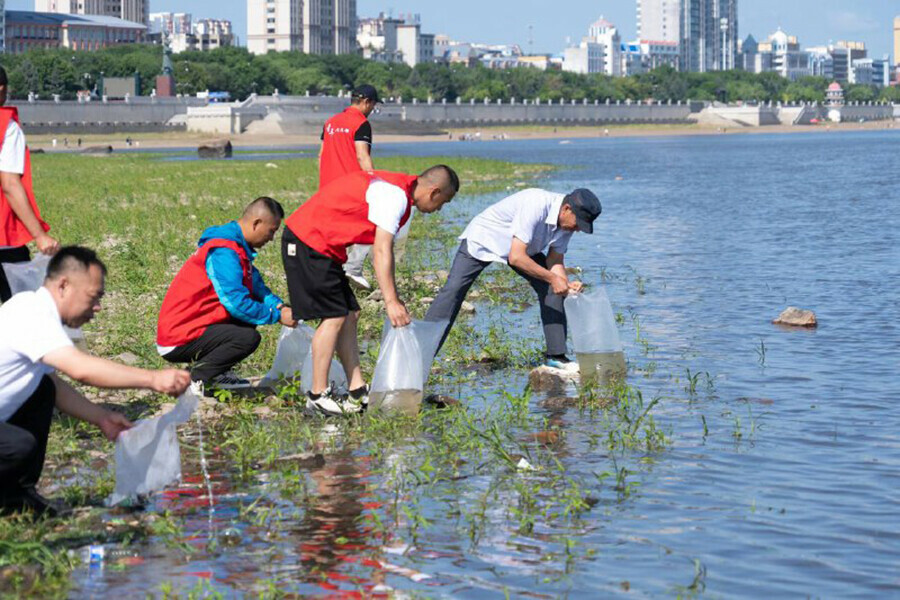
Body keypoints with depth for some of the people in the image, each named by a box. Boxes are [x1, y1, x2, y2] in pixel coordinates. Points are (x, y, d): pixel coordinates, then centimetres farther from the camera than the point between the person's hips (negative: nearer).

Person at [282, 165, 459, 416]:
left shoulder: (399, 189, 13)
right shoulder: (395, 196, -18)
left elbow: (383, 251, 16)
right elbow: (381, 251, -23)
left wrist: (394, 299, 15)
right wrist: (391, 302, -24)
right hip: (308, 242, -11)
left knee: (350, 314, 9)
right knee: (334, 316, -9)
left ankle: (358, 391, 11)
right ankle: (318, 396, -4)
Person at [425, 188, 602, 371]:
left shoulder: (567, 220, -15)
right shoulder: (536, 205, -39)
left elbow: (555, 260, -10)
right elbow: (516, 257, -41)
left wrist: (566, 284, -29)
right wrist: (552, 278, -38)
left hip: (522, 246, 7)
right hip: (482, 238, -7)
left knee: (551, 289, -8)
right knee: (454, 289, -19)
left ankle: (556, 356, -1)